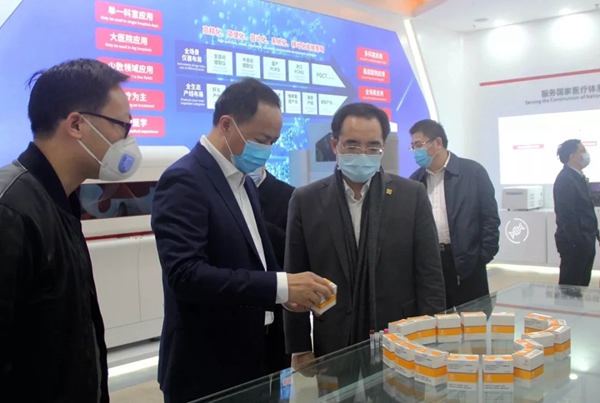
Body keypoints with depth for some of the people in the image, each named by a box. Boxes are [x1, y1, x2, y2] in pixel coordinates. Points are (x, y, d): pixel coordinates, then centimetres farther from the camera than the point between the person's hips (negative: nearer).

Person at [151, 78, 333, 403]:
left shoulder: (242, 179, 10)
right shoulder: (184, 181, -17)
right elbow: (185, 274, -27)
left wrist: (285, 292, -1)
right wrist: (279, 286, -28)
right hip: (206, 369, -8)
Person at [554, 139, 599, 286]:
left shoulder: (578, 176, 13)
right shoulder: (565, 179, -17)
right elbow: (567, 215, -21)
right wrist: (577, 243, -21)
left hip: (585, 240, 9)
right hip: (575, 242, -9)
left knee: (582, 284, 15)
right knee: (570, 286, -1)